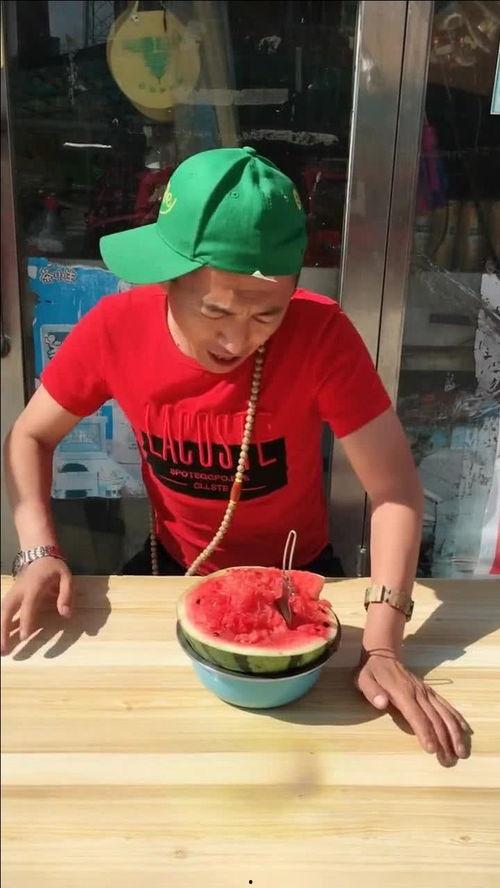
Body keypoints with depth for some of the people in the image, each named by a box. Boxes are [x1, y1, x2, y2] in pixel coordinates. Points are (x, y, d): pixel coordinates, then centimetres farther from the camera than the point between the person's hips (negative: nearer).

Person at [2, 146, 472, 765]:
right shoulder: (116, 327, -21)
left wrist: (381, 645, -35)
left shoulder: (320, 334, -28)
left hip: (296, 573, -1)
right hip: (172, 569, 2)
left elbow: (395, 490, -25)